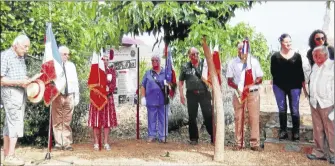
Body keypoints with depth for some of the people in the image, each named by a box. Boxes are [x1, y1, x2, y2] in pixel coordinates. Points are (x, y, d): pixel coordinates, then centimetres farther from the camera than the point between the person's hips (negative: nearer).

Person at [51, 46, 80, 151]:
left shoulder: (71, 65, 11)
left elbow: (75, 82, 12)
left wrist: (77, 97, 8)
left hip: (69, 96, 2)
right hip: (57, 96, -2)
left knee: (67, 122, 6)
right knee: (57, 121, 3)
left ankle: (67, 144, 11)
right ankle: (58, 143, 11)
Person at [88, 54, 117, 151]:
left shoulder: (112, 71, 9)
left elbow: (113, 84, 0)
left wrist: (107, 90, -16)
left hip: (108, 98, 2)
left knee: (107, 120, 1)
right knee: (96, 121, -2)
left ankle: (106, 143, 7)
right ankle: (96, 143, 5)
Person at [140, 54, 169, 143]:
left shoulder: (165, 72, 8)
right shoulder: (148, 73, 10)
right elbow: (143, 86, 9)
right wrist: (143, 97, 2)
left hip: (163, 100, 0)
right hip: (151, 100, 0)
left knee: (163, 119, 3)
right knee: (152, 119, 7)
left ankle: (162, 136, 11)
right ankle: (151, 136, 15)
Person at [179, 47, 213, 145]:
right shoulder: (185, 67, 7)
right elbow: (181, 82, 10)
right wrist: (181, 95, 2)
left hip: (204, 93, 0)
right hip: (191, 94, 1)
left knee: (208, 116, -1)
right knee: (192, 117, 6)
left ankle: (213, 137, 9)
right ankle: (193, 138, 18)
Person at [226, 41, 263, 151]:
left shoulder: (254, 61, 4)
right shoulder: (232, 63, 4)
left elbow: (260, 79, 5)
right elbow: (229, 81, 4)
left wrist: (252, 83, -16)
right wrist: (237, 87, -15)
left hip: (253, 93, 0)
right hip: (238, 93, 0)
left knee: (254, 118, -1)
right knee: (238, 118, 2)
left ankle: (255, 143, 6)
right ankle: (239, 143, 10)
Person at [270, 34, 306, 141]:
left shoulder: (297, 55, 3)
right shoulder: (275, 56, 0)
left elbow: (300, 71, 5)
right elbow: (273, 71, 3)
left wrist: (303, 85, 3)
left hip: (294, 86, 0)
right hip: (279, 86, 0)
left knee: (295, 110, 2)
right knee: (282, 110, 7)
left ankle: (296, 132, 13)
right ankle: (283, 131, 16)